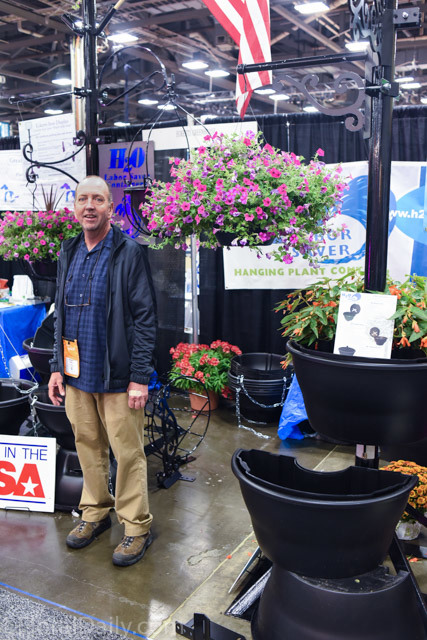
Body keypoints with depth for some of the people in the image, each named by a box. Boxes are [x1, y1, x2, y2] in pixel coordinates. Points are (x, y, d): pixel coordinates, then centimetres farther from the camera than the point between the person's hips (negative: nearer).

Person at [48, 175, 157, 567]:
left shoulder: (129, 253, -9)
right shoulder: (68, 253, 10)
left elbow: (145, 318, -12)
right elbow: (60, 314, 15)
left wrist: (140, 377, -16)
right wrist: (58, 367, 10)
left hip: (117, 375, -6)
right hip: (77, 374, 6)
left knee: (127, 452, 3)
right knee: (88, 446, 17)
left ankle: (137, 526, 18)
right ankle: (95, 512, 34)